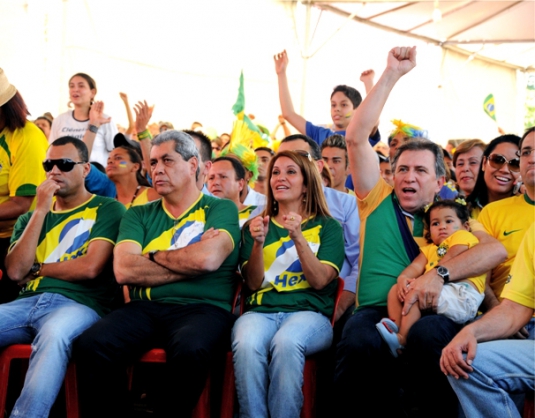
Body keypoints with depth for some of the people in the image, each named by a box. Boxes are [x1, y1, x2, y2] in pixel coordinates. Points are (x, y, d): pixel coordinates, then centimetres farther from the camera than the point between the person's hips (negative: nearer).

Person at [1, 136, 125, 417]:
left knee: (54, 333, -41)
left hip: (78, 304, -5)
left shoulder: (107, 209, 8)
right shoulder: (30, 217, 23)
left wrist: (36, 269, 7)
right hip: (27, 302, 5)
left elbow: (90, 267, -6)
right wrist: (41, 211, 3)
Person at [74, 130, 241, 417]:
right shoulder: (139, 215, 17)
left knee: (190, 349, -37)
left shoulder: (221, 209, 9)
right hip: (145, 308, 3)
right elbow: (123, 270, -1)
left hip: (202, 308, -3)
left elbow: (208, 258, -12)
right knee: (91, 345, -27)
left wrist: (153, 256, 3)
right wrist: (190, 261, -3)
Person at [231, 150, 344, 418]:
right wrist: (258, 242, -6)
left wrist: (298, 238, -12)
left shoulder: (327, 226, 14)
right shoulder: (255, 225, 20)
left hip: (309, 312, -1)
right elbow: (253, 283, 10)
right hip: (261, 311, 2)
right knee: (246, 344, -35)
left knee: (285, 343, -37)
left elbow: (320, 281, 0)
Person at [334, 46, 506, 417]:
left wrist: (439, 274, -18)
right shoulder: (379, 202, 19)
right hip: (376, 309, 0)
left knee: (428, 335, -37)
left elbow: (496, 250, -1)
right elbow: (356, 137, 8)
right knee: (360, 342, -36)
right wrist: (392, 75, 6)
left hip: (433, 313, 0)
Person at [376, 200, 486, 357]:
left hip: (461, 294, -8)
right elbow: (416, 266, 12)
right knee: (396, 289, 2)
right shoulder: (430, 249, 31)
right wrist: (403, 278, -11)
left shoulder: (463, 236, 10)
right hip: (437, 292, 8)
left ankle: (402, 339, -29)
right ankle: (395, 325, -17)